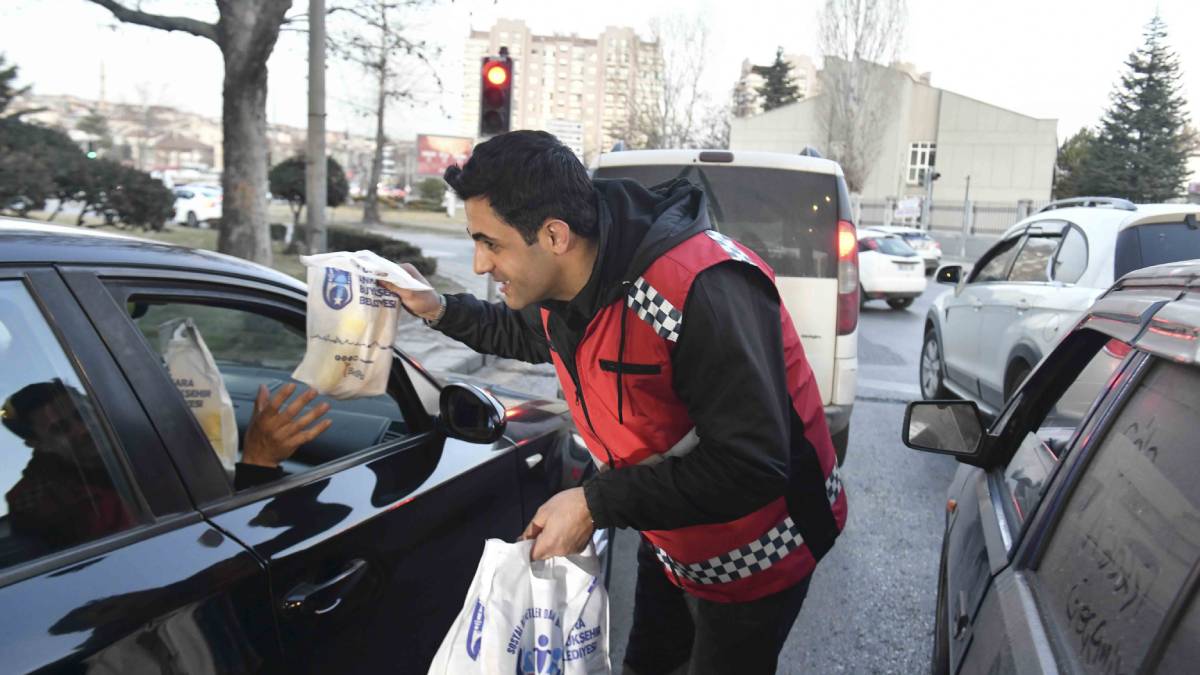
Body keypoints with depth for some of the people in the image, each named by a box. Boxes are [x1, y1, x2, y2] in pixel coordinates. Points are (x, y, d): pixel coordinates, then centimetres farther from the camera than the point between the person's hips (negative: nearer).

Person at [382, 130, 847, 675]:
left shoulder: (699, 288, -36)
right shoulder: (564, 283, -9)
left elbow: (750, 467, -35)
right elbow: (527, 335, 17)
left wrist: (596, 505, -33)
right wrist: (441, 312, 3)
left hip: (753, 556, -7)